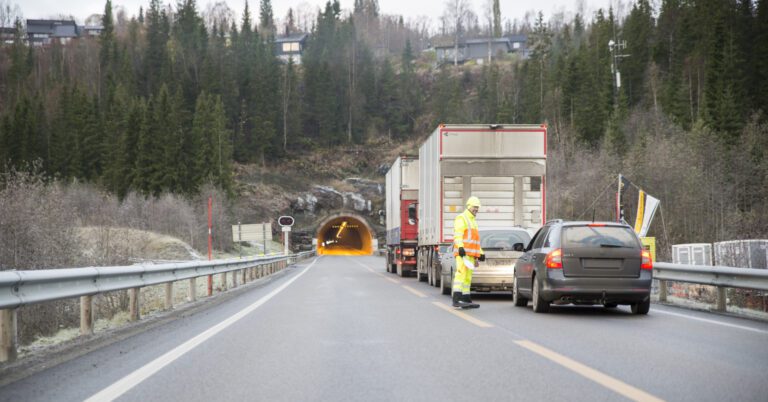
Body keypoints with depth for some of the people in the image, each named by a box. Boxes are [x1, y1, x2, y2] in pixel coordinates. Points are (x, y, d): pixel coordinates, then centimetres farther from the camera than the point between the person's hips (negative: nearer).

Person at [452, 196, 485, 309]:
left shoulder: (473, 221, 27)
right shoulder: (461, 218, -2)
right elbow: (457, 235, -16)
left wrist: (480, 253, 28)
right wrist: (460, 247, -28)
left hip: (470, 254, 10)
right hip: (462, 253, -10)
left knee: (468, 277, 10)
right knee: (461, 274, -19)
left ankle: (466, 300, 13)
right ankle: (457, 300, -28)